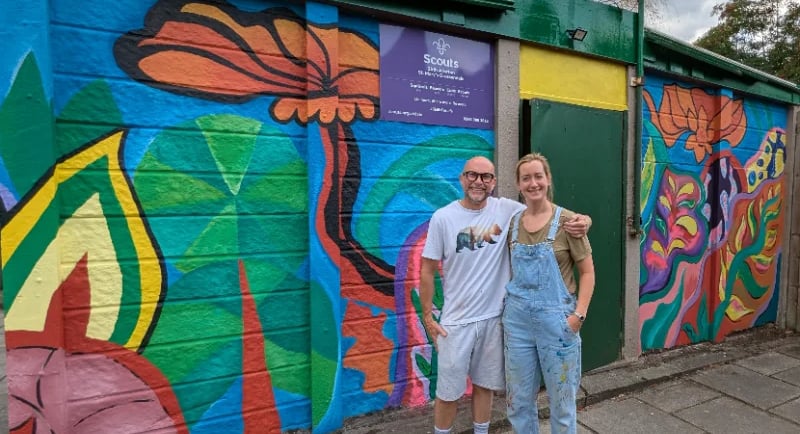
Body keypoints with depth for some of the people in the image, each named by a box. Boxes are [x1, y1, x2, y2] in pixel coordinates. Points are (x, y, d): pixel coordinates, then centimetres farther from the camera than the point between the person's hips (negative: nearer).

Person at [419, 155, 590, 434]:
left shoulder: (506, 209, -5)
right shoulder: (443, 217, -9)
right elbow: (428, 270, -4)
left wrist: (581, 221, -23)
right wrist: (427, 316, -5)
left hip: (494, 317, 2)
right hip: (456, 321, -2)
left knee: (485, 384, 20)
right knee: (448, 392, 10)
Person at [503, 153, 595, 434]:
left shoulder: (566, 220, -7)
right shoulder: (512, 223, 3)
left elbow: (587, 272, -4)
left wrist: (579, 314, -12)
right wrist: (508, 305, 4)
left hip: (556, 319, -3)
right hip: (517, 319, 4)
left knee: (561, 400, 14)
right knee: (519, 399, 16)